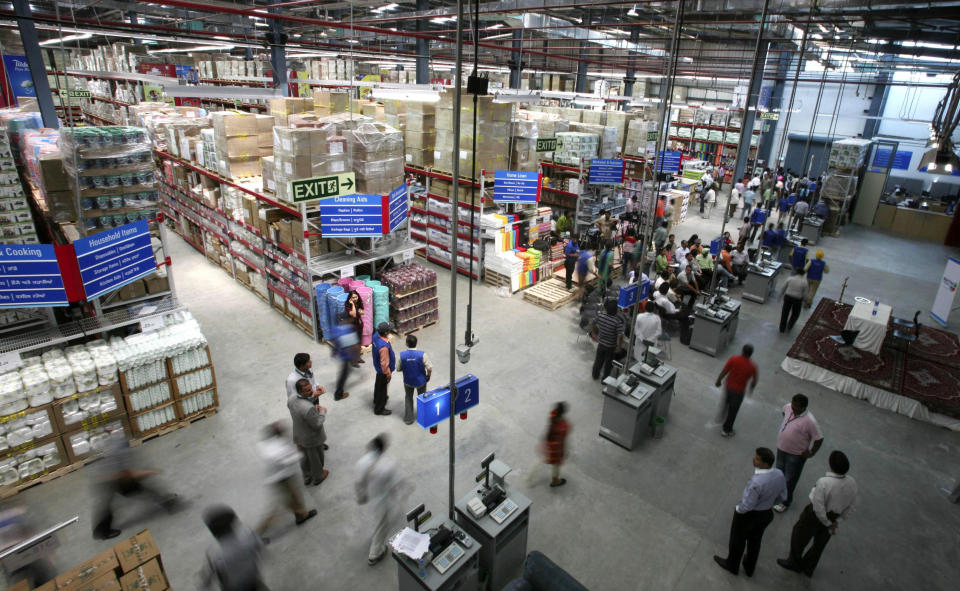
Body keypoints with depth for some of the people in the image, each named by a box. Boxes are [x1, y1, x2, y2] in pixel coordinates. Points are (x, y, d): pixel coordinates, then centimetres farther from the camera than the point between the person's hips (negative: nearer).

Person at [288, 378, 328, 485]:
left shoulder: (290, 399, -16)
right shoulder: (308, 408, -41)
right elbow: (317, 425, -29)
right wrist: (322, 412, -15)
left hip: (298, 436, 6)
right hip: (312, 439, -6)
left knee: (304, 458, 28)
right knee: (316, 459, 22)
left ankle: (307, 478, 51)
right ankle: (318, 477, 48)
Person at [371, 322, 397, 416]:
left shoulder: (376, 335, -15)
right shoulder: (383, 347, -41)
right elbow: (384, 363, -30)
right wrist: (388, 374, -16)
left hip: (377, 366, 9)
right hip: (383, 370, -9)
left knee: (378, 384, 31)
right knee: (382, 388, 12)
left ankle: (377, 399, 57)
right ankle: (379, 409, 32)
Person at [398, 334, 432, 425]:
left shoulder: (402, 355, -22)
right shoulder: (422, 355, -26)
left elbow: (399, 369, -8)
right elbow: (429, 368, -20)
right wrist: (428, 376, 0)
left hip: (408, 381, 1)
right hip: (421, 381, -1)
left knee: (408, 399, 25)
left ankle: (408, 418, 36)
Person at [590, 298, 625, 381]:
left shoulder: (600, 315, -15)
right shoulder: (619, 321, -28)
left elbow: (591, 323, -1)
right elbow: (620, 336, -31)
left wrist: (594, 334, 13)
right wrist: (618, 346, -14)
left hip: (601, 343, 4)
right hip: (611, 346, -4)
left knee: (599, 359, 25)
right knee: (608, 363, 19)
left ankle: (595, 375, 45)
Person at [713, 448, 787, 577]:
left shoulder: (756, 482, -41)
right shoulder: (779, 474, -19)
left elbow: (747, 505, -30)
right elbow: (782, 495, -1)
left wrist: (738, 509, -9)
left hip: (748, 514, -6)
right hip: (766, 513, 6)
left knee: (737, 540, 22)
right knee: (755, 540, 30)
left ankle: (732, 565, 48)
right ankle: (749, 567, 53)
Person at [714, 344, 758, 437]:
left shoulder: (733, 359, -17)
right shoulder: (752, 366, -17)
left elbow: (724, 371, -12)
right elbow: (755, 380, -4)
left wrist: (718, 381, 4)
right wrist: (751, 388, 17)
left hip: (729, 387, 2)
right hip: (739, 391, -2)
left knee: (725, 404, 27)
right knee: (733, 411, 13)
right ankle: (726, 430, 26)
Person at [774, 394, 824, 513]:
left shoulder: (809, 421, -31)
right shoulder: (788, 407, -13)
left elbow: (819, 439, -20)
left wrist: (811, 453, -11)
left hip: (796, 454, -6)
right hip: (781, 448, 6)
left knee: (790, 479, 11)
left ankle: (785, 502, 32)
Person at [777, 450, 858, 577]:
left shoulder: (823, 483, -36)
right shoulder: (852, 482, -17)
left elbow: (818, 508, -29)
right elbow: (852, 506, -5)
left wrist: (828, 523, -11)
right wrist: (837, 521, 4)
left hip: (814, 516, -6)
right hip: (833, 516, 6)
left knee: (798, 538, 20)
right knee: (819, 544, 26)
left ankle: (794, 563, 42)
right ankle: (808, 568, 46)